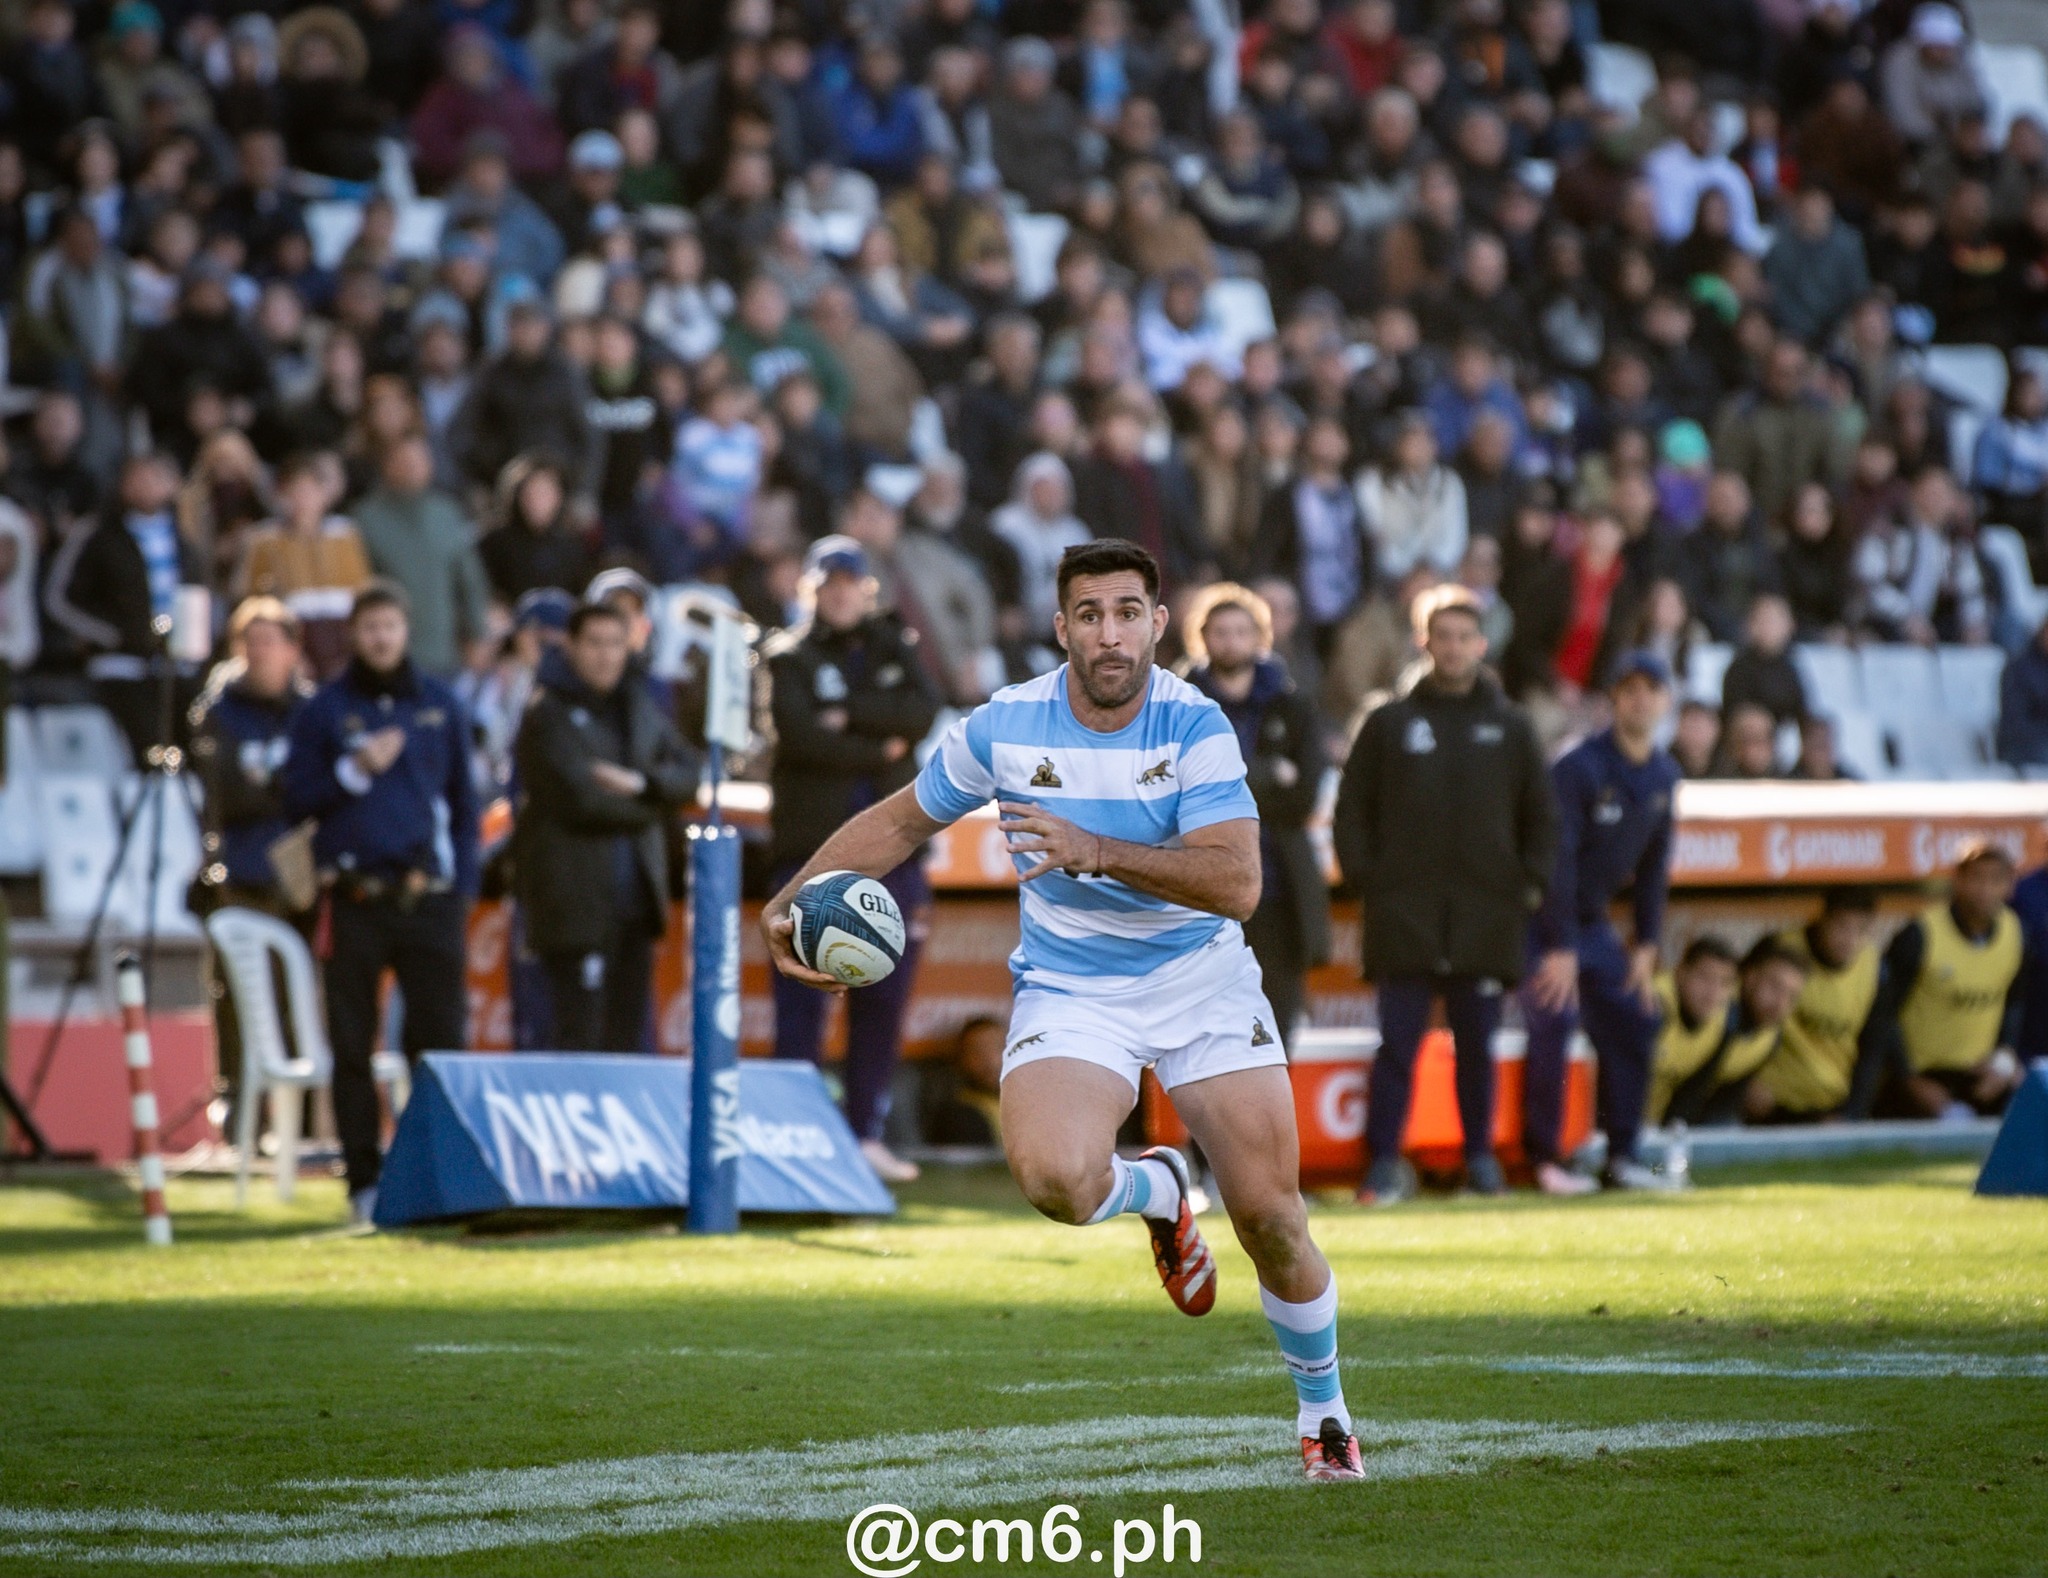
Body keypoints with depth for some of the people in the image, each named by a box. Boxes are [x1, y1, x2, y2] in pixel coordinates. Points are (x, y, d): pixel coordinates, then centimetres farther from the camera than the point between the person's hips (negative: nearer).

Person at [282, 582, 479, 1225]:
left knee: (441, 1038, -6)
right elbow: (298, 799, 4)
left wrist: (464, 886, 5)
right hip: (355, 898, 0)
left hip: (429, 898, 1)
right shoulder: (325, 709, 6)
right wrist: (354, 771, -11)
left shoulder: (440, 706, 11)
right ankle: (364, 1182, 6)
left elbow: (463, 801, 14)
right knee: (352, 1045, 1)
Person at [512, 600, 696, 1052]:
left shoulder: (639, 706, 16)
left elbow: (686, 775, 10)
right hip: (575, 898, -7)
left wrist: (640, 782, -11)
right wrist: (651, 805, -3)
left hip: (636, 893, 7)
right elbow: (579, 798, -16)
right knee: (582, 1034, -10)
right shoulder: (549, 713, -6)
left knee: (627, 1032, 8)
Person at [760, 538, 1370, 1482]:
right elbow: (903, 819, 8)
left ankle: (1323, 1410, 24)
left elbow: (1237, 884, -24)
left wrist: (1099, 852, -36)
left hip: (1202, 978, 0)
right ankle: (1152, 1190, 9)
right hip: (1069, 989, 0)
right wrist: (791, 901, -5)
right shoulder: (1003, 727, -8)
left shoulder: (1195, 726, -14)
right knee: (1054, 1177, -29)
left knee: (1271, 1218, -4)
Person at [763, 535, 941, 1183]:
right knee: (802, 991, -7)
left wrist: (850, 714, -11)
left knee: (884, 996, 5)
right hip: (813, 838, -4)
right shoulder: (789, 656, 4)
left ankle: (867, 1133, 11)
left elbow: (922, 712, -4)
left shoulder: (894, 648, 15)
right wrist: (880, 748, -9)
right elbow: (802, 735, -12)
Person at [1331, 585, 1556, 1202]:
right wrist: (1365, 876, -1)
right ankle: (1384, 1163, -3)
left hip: (1486, 914, 1)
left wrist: (1529, 884, 6)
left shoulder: (1510, 725, 10)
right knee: (1397, 1043, -5)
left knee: (1477, 1045, 5)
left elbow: (1541, 814, 15)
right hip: (1405, 915, -1)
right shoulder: (1390, 723, 7)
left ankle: (1481, 1155, 15)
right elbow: (1352, 809, 9)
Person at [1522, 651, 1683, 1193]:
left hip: (1593, 921, 8)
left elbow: (1653, 863, 12)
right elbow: (1557, 857, -22)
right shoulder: (1580, 768, -19)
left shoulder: (1663, 776, 5)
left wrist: (1646, 944, 8)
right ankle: (1544, 1161, -12)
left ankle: (1620, 1158, 10)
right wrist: (1560, 948, -25)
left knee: (1632, 1023, 4)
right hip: (1546, 920, -8)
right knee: (1554, 1021, -19)